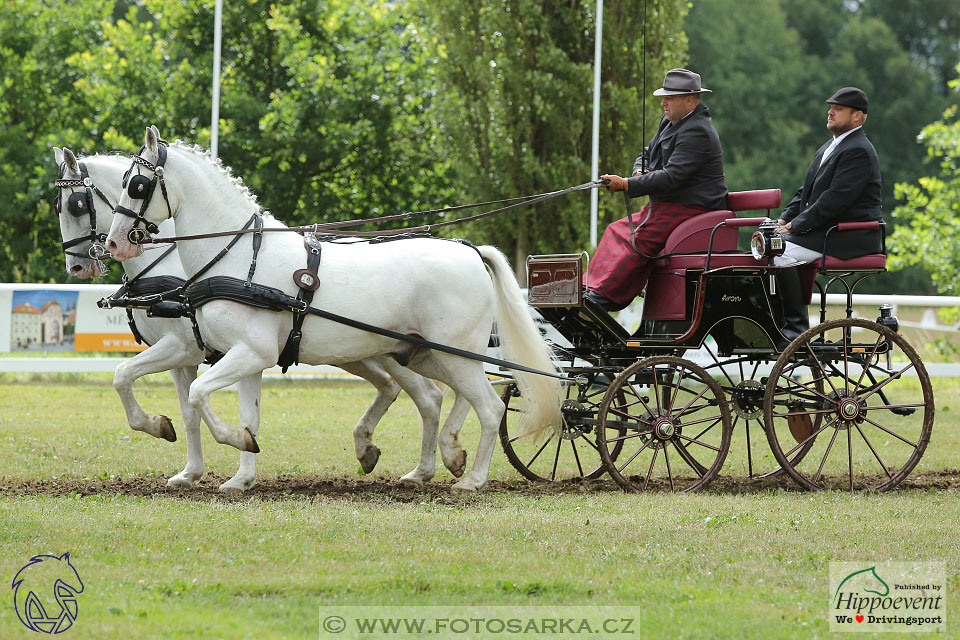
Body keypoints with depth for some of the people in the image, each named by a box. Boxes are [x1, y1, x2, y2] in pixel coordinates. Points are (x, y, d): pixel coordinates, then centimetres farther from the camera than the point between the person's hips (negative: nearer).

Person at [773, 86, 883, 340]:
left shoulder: (858, 151, -14)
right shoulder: (829, 147, 20)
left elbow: (836, 199, -22)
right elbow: (807, 191, 21)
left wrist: (796, 225, -20)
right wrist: (784, 219, 4)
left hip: (848, 239, -10)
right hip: (824, 231, 10)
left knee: (781, 255, -25)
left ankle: (796, 327, -18)